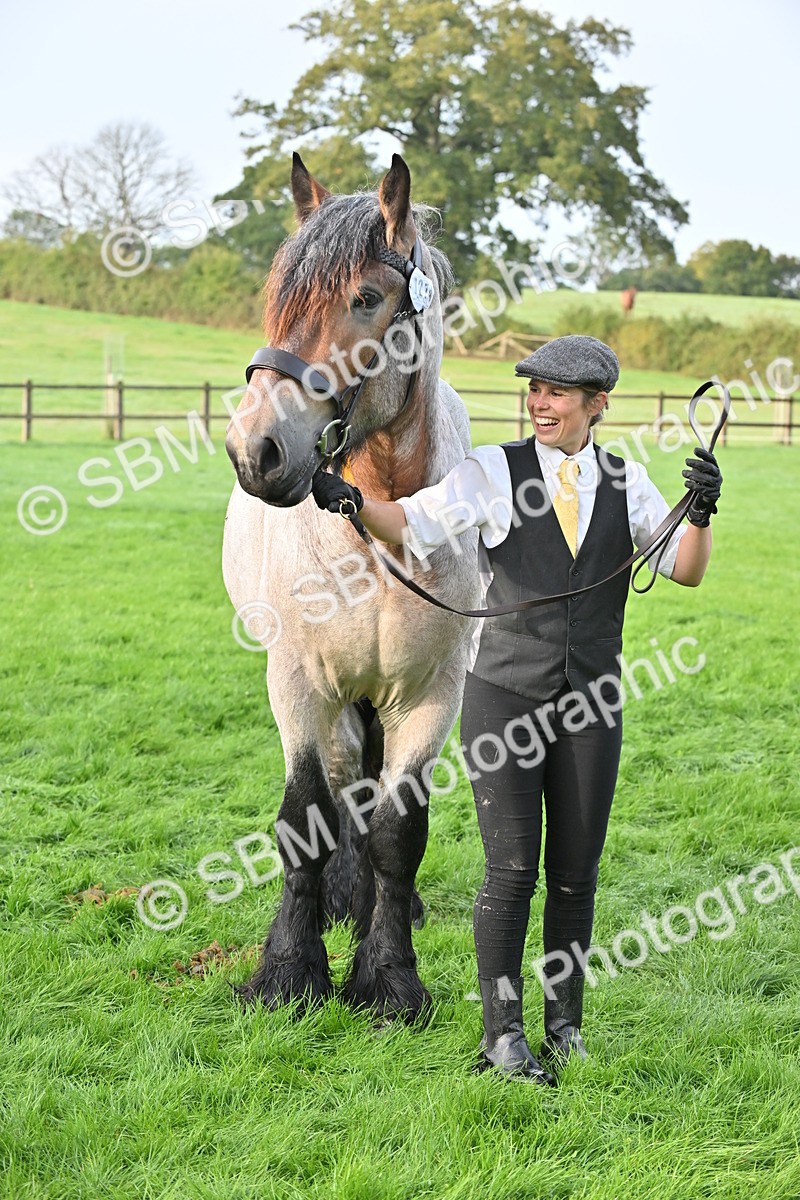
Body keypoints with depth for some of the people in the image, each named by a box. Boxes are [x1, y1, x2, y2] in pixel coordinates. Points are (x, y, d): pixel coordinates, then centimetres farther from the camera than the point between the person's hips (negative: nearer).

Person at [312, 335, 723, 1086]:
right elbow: (413, 525, -14)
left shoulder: (626, 484, 5)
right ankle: (502, 1036, 6)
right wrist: (349, 497, -32)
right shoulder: (493, 471, -3)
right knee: (512, 869, -5)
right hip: (505, 697, -2)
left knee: (575, 872, 6)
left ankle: (565, 1026, 20)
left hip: (589, 702, 3)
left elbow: (687, 571, 1)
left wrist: (702, 512, -18)